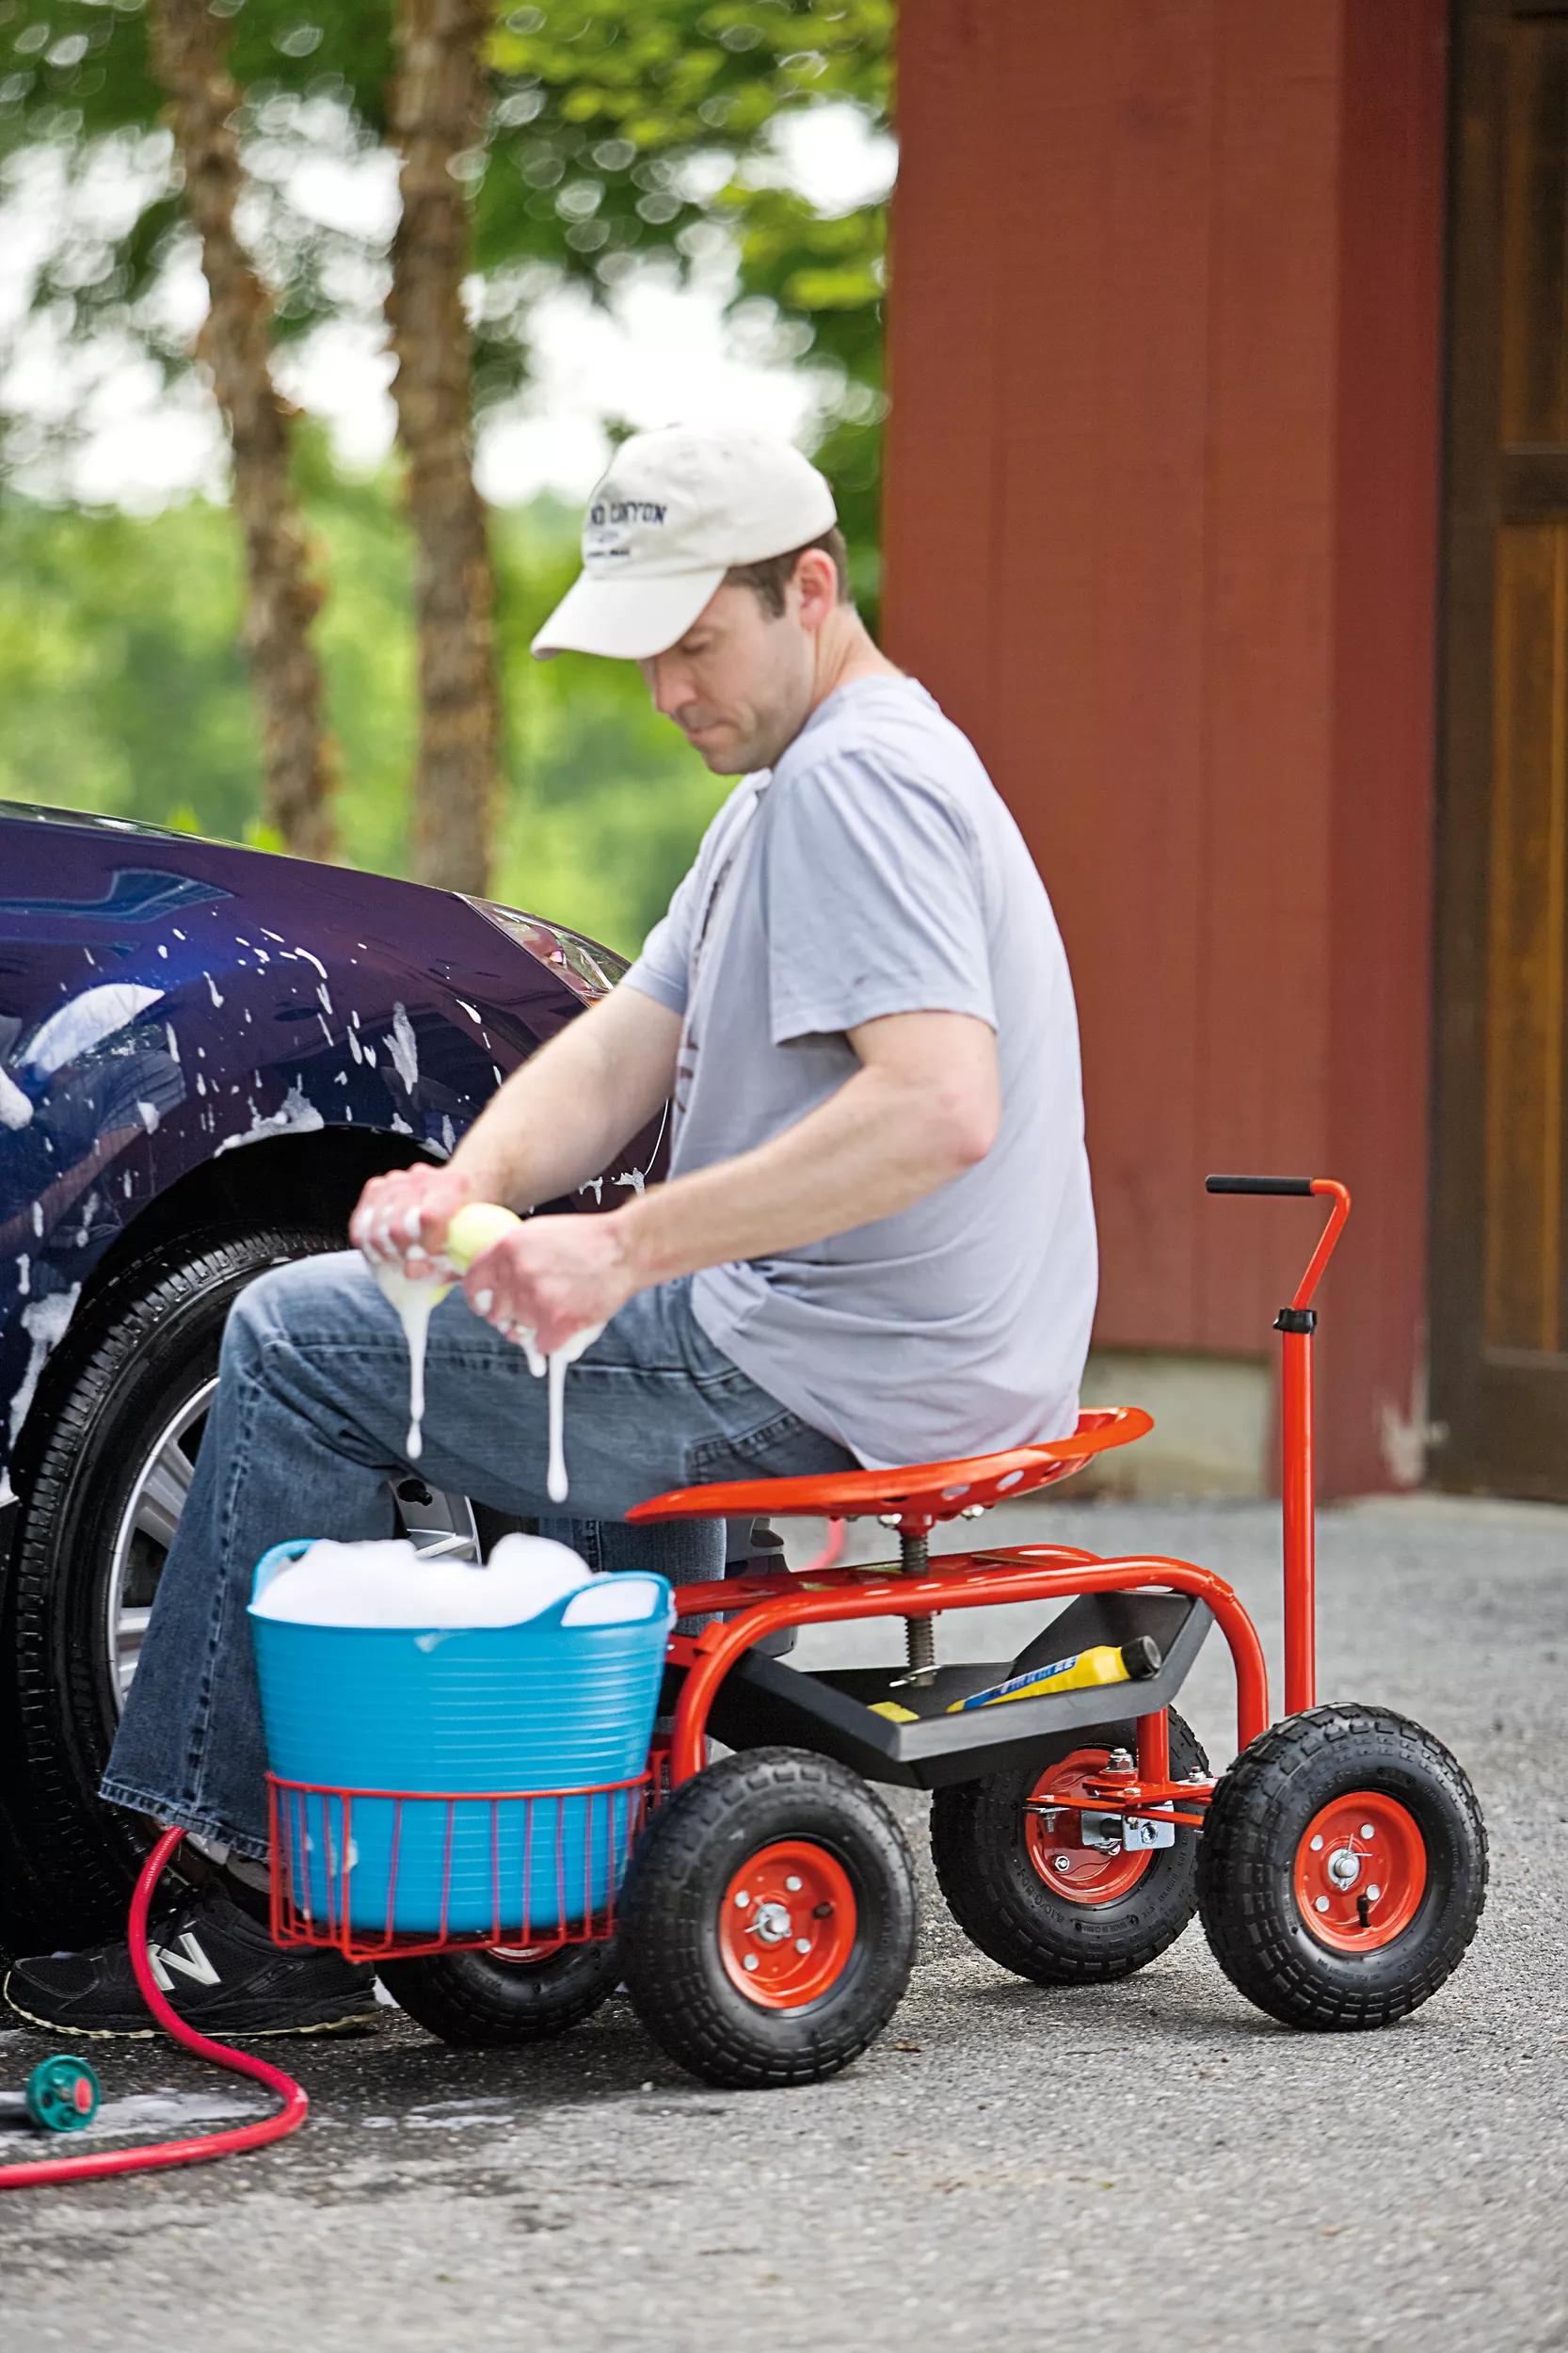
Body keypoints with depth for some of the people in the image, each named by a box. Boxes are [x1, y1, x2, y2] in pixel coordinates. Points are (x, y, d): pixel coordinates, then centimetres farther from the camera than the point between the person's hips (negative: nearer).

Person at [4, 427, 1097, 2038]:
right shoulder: (788, 785, 19)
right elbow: (620, 1054, 13)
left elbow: (942, 1107, -29)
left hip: (823, 1368, -11)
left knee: (299, 1338, -2)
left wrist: (625, 1248, -28)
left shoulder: (852, 776, -16)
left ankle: (250, 1887, 1)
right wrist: (473, 1184, -8)